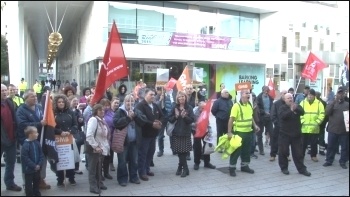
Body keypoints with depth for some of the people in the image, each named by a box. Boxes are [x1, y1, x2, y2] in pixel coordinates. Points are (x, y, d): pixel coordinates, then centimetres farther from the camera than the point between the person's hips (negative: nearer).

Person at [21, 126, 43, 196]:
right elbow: (25, 158, -21)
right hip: (28, 169, -6)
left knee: (37, 182, 20)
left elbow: (41, 155, 3)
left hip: (37, 168, 6)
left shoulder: (37, 143, -1)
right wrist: (34, 166, -19)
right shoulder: (25, 145, -19)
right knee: (29, 184, 7)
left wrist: (39, 165, -9)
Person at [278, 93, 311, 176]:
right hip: (284, 134, -3)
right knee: (283, 151, 2)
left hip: (296, 133, 3)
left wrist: (296, 109, -35)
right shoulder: (282, 107, -4)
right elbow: (282, 116, -23)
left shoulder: (297, 106, 6)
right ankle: (284, 168, 17)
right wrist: (291, 110, -36)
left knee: (298, 152, 9)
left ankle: (302, 169, 18)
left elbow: (302, 112, -15)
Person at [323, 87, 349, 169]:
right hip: (333, 129, 0)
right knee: (331, 146, 7)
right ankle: (329, 161, 17)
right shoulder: (332, 103, 6)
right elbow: (327, 112, -11)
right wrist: (334, 101, -17)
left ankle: (343, 162, 20)